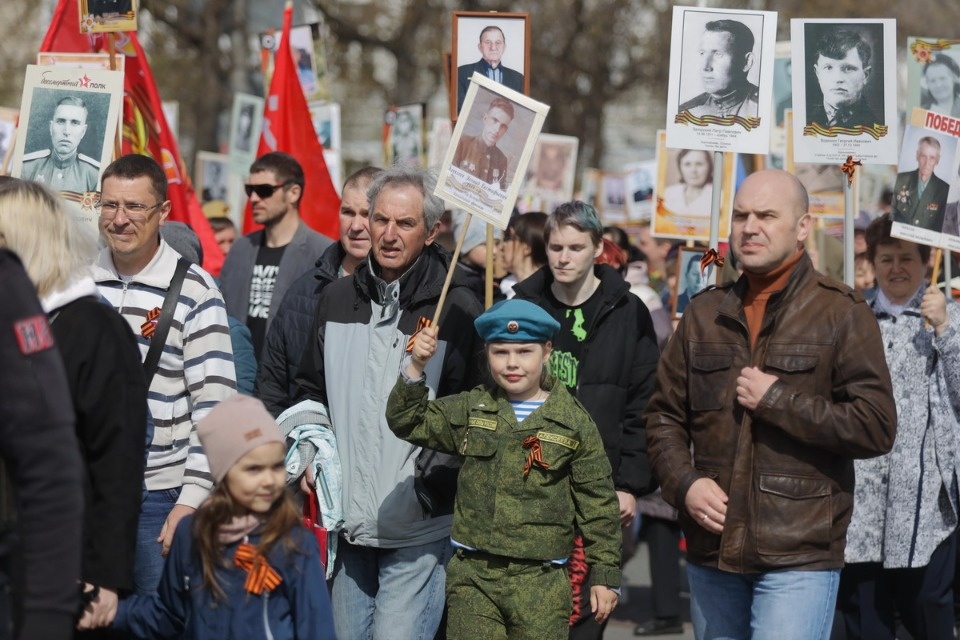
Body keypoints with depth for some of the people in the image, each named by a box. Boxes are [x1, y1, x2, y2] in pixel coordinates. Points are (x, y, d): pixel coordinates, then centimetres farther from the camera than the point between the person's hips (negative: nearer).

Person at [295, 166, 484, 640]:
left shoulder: (457, 309, -7)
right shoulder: (336, 299, 9)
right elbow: (311, 390, 22)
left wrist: (434, 484, -12)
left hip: (419, 532, -5)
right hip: (348, 526, 5)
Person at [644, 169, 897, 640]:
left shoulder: (841, 313, -3)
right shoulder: (704, 313, 11)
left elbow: (876, 427, -10)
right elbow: (664, 416, 14)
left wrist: (776, 400, -14)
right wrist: (684, 483, -4)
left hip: (799, 557, -5)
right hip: (712, 552, 5)